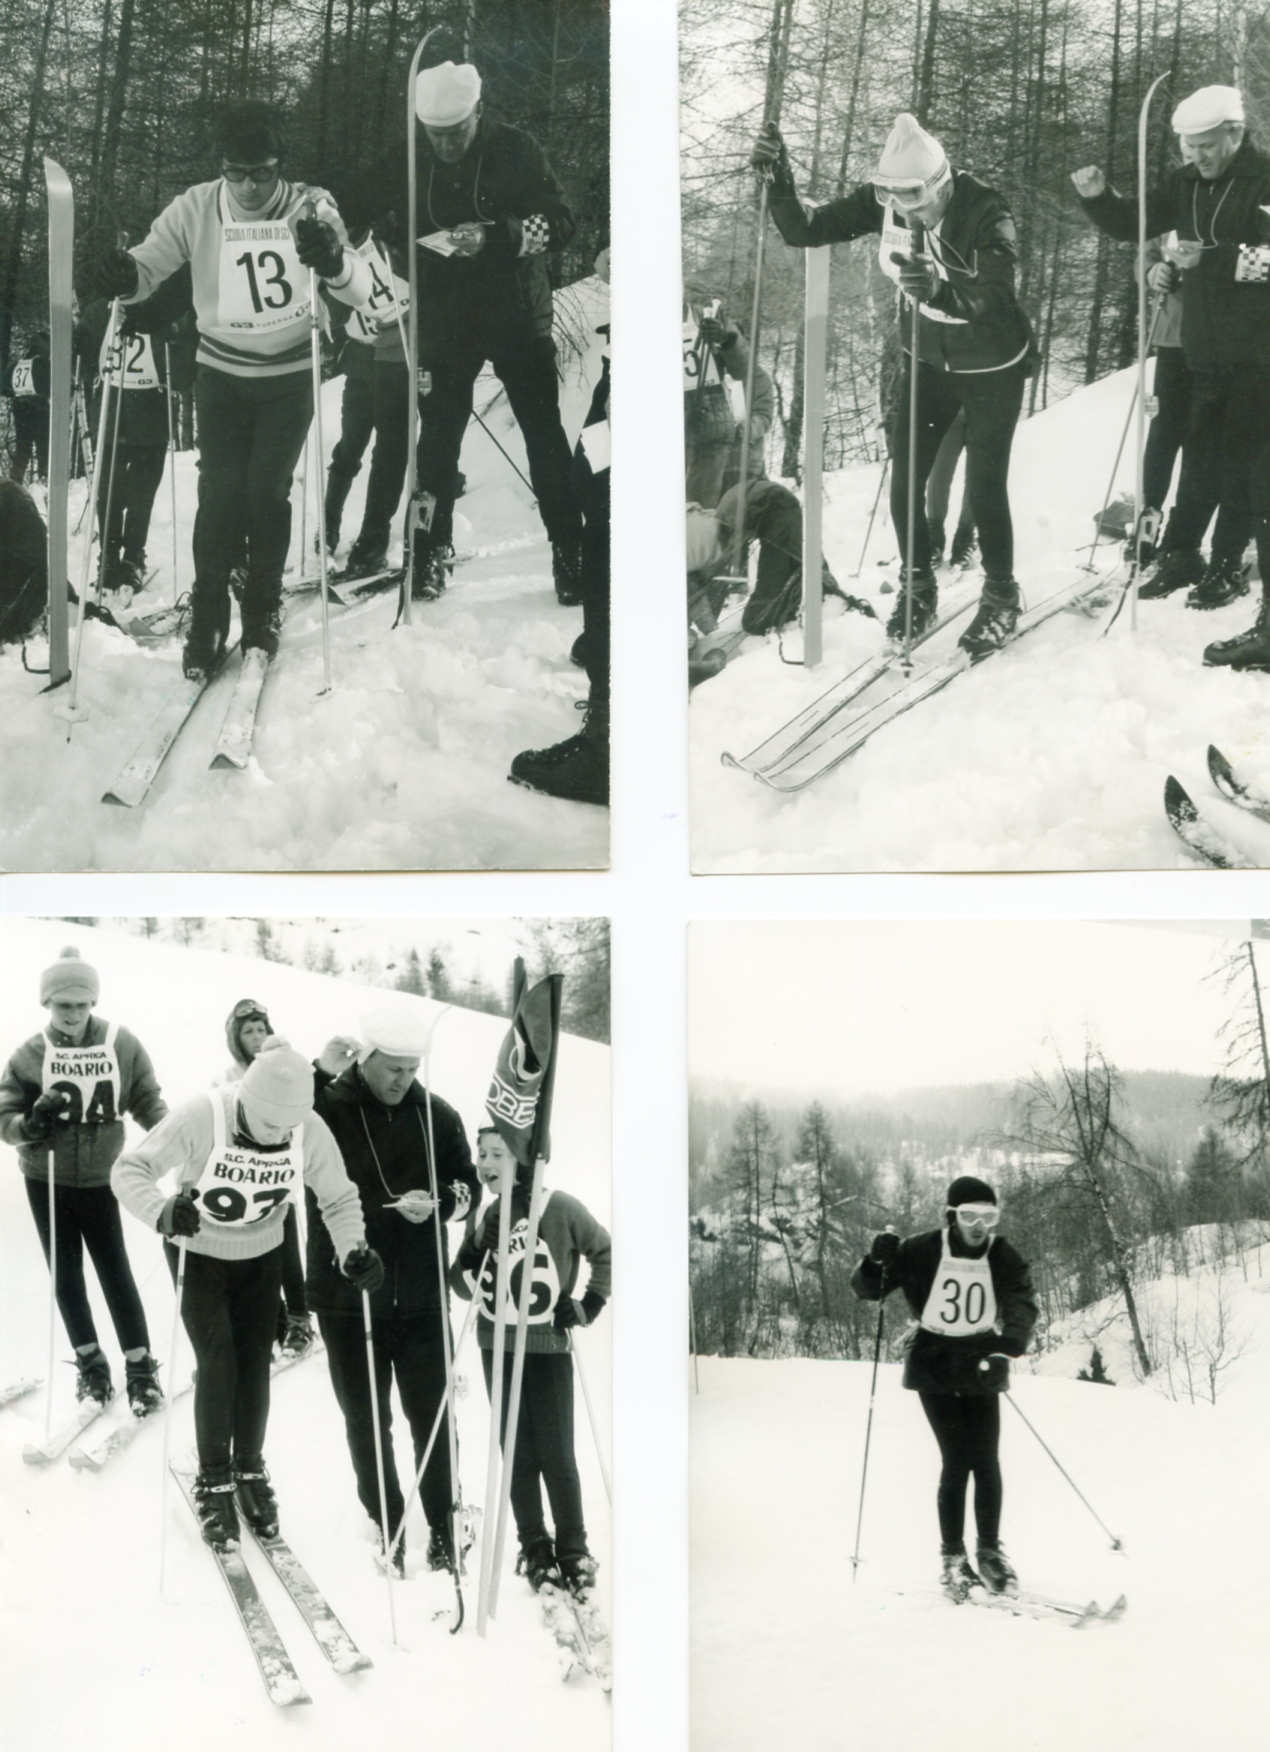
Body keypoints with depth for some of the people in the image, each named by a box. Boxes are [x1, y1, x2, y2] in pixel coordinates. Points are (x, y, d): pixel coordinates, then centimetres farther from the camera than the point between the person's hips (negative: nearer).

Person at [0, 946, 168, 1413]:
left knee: (115, 1272, 0)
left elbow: (148, 1104, -3)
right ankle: (90, 1360, 26)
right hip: (47, 1182, 1)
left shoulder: (123, 1046, -10)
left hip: (100, 1180, -1)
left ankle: (140, 1366, 10)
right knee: (66, 1274, 11)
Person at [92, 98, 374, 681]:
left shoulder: (310, 207, -15)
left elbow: (360, 291, -22)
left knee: (267, 492, -4)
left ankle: (263, 611, 17)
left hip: (290, 376, -1)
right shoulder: (197, 208, -12)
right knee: (220, 494, -6)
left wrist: (334, 260, -45)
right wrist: (122, 276, -37)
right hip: (222, 375, 1)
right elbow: (148, 266, -12)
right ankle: (207, 619, 6)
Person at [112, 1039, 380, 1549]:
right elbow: (130, 1170, -28)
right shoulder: (201, 1117, -34)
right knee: (218, 1364, -10)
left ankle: (249, 1469, 28)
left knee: (255, 1364, 5)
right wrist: (162, 1212, -47)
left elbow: (338, 1199, -11)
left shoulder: (309, 1130, -24)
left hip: (262, 1257, 3)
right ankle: (213, 1482, 10)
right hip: (198, 1253, -3)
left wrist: (353, 1252, -29)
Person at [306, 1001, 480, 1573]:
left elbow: (468, 1187, 10)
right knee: (366, 1419, 10)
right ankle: (384, 1525, 24)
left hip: (421, 1297, 2)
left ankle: (442, 1526, 22)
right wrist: (318, 1074, -26)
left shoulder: (437, 1116, 1)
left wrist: (438, 1203, -12)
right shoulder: (324, 1109, -8)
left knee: (431, 1415, 7)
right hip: (347, 1296, -1)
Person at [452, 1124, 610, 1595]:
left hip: (547, 1349, -4)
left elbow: (605, 1252, 4)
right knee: (517, 1455, 10)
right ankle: (535, 1547, 21)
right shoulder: (489, 1217, 5)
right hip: (497, 1348, 4)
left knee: (556, 1456, -1)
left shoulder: (560, 1210, -9)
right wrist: (473, 1255, -9)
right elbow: (465, 1288, 11)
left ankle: (573, 1551, 11)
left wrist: (589, 1305, -3)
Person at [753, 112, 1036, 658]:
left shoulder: (985, 212, -30)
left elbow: (995, 294, -43)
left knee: (984, 488, -4)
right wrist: (779, 183, -32)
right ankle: (918, 589, 24)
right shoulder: (882, 201, -16)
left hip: (993, 368, -5)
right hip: (927, 361, 5)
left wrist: (942, 287, -63)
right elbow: (806, 231, -14)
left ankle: (1001, 598, 19)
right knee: (904, 483, 2)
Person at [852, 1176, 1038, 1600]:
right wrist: (879, 1263, -24)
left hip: (981, 1369, 2)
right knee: (957, 1459, -9)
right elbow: (866, 1290, -2)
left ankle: (990, 1551, 12)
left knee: (985, 1461, -4)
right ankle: (953, 1557, 2)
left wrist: (1009, 1344, -38)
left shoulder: (1005, 1260, -3)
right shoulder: (922, 1253, -7)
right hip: (935, 1369, -2)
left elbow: (1021, 1306, -18)